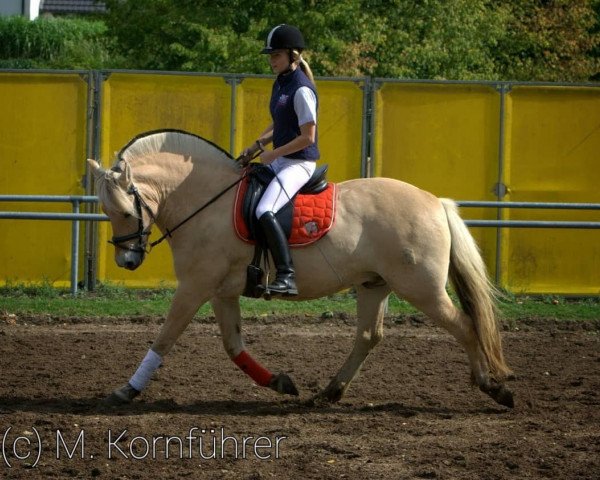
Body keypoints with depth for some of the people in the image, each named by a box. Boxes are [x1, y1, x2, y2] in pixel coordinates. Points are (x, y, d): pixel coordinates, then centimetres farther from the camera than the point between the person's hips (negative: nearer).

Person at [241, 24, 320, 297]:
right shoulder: (280, 84, 12)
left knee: (264, 212, -29)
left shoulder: (301, 90, -17)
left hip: (299, 163, -11)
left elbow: (307, 137, -19)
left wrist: (272, 154, -16)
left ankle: (286, 276, -30)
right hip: (280, 161, 11)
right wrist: (258, 144, 8)